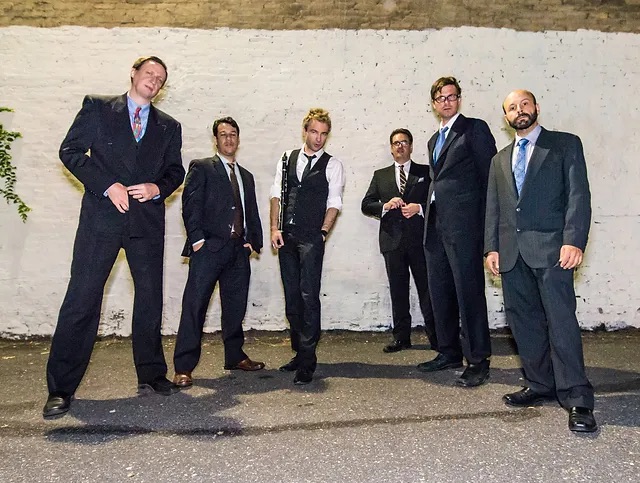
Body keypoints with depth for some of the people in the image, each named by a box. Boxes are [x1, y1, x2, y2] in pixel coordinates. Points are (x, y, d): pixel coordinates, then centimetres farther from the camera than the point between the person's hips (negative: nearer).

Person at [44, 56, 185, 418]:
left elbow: (176, 170, 14)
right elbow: (71, 150, 1)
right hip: (102, 217, -3)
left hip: (148, 221, 3)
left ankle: (152, 375, 21)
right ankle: (61, 388, 6)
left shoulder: (169, 127, 17)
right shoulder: (98, 107, 9)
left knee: (150, 300, 7)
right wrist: (107, 185, -11)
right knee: (82, 300, -4)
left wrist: (157, 188, -7)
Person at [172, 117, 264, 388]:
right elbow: (190, 205, -5)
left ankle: (235, 357, 26)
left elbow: (252, 213, 20)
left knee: (236, 307, 12)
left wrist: (254, 241, 7)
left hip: (239, 251, 6)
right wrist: (197, 239, -13)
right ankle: (183, 368, 0)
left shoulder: (246, 177, 22)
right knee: (195, 306, -6)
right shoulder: (201, 168, 5)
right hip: (209, 247, -5)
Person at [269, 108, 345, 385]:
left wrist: (323, 232, -11)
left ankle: (307, 361, -3)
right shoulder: (287, 159, 15)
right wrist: (275, 228, 0)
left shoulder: (332, 165, 6)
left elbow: (334, 203, 1)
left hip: (311, 238, -4)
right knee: (291, 297, 9)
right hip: (286, 237, 4)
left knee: (308, 296, -10)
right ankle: (299, 352, 22)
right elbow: (276, 194, 11)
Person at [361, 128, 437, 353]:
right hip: (392, 240, 2)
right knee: (398, 291, 6)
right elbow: (366, 204, 9)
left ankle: (435, 336, 8)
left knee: (427, 288, -1)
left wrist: (419, 208, -13)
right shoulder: (380, 175, 16)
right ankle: (401, 337, 14)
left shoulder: (426, 172, 11)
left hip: (420, 238, -2)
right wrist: (385, 206, -9)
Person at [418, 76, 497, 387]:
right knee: (440, 292, 11)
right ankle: (449, 353, 24)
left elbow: (490, 175, -5)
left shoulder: (475, 128, 1)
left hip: (464, 224, -8)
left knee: (469, 293, -5)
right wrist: (428, 211, 11)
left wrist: (484, 224, -10)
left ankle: (478, 360, 5)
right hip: (436, 227, 8)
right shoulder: (435, 140, 22)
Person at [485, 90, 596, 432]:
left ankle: (576, 399, 0)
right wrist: (492, 247, 6)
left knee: (561, 320, -9)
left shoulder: (566, 144, 8)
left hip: (550, 248, -5)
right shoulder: (500, 159, 21)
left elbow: (579, 195, -3)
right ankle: (540, 386, 19)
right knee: (523, 323, 7)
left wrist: (573, 241, -15)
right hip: (512, 253, 5)